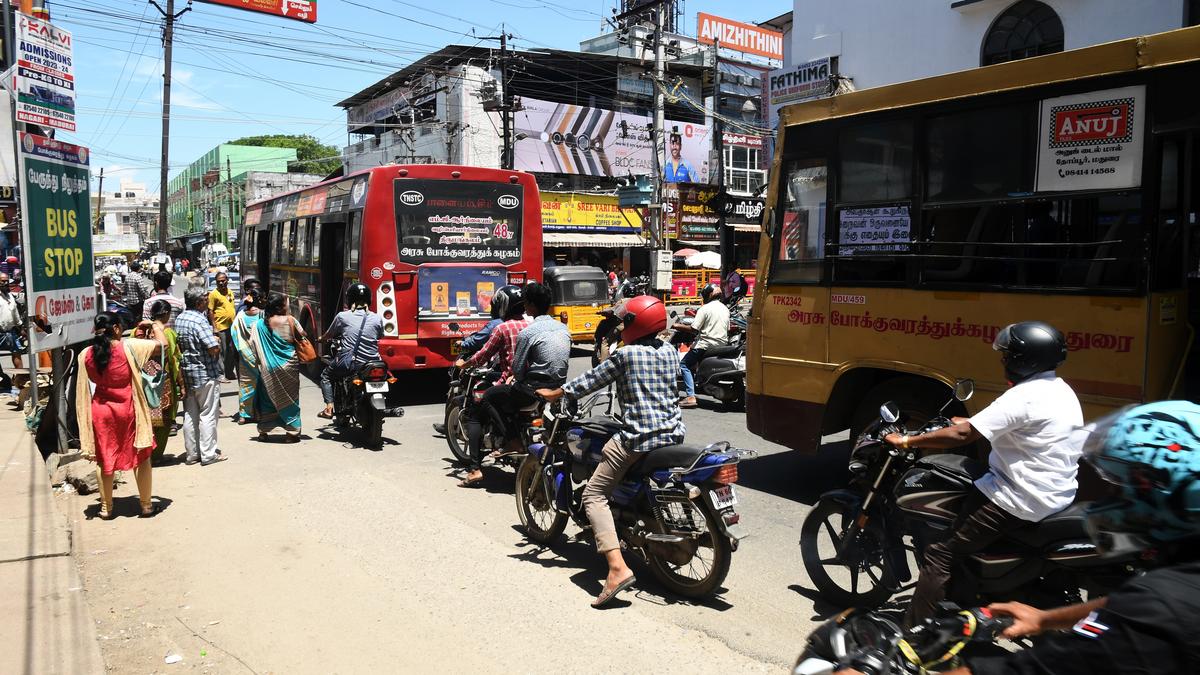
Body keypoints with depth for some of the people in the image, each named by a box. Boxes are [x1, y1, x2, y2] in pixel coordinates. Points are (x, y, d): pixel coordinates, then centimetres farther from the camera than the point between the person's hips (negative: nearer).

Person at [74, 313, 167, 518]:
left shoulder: (86, 355, -4)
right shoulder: (129, 347, -16)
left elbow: (91, 382, 7)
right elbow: (162, 344, -11)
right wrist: (154, 326, 6)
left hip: (100, 411, 3)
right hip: (128, 410, -3)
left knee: (104, 460, 15)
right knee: (141, 457, 11)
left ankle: (106, 507, 24)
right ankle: (146, 505, 18)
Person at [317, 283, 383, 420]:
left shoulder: (342, 316, -1)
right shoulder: (377, 319, 2)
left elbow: (328, 335, 13)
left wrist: (322, 339, 36)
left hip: (349, 363, -1)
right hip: (372, 363, 2)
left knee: (326, 376, 25)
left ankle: (329, 408, 9)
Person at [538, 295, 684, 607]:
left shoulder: (625, 355, -7)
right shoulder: (670, 352, 10)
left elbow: (592, 380, 0)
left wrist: (555, 393, 13)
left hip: (638, 437, -8)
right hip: (673, 433, 8)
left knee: (594, 495, -4)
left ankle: (618, 567, -22)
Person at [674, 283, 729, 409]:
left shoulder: (705, 309, -11)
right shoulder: (725, 309, 12)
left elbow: (694, 328, -17)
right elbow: (728, 329, 18)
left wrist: (680, 326, -4)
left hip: (706, 345, -8)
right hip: (722, 344, 8)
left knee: (684, 364, 2)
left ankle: (691, 396, -11)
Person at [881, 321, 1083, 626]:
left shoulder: (1024, 396, -21)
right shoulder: (1062, 390, 10)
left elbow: (962, 435, -25)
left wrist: (908, 441, -18)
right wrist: (974, 423, 25)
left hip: (1021, 502, -11)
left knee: (939, 552, -9)